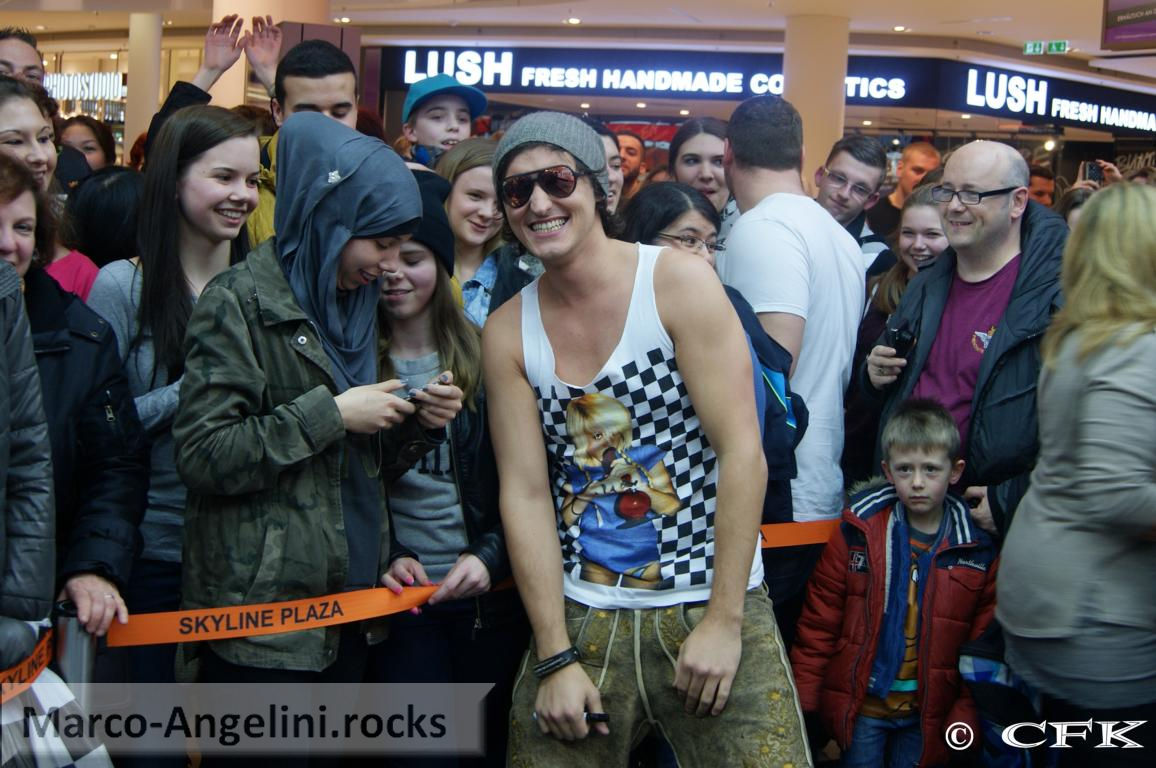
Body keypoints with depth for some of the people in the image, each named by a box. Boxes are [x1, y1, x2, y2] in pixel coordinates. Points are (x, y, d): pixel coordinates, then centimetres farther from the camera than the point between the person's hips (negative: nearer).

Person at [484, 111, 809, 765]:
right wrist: (556, 658, -7)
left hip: (713, 609, -3)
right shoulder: (507, 332, 2)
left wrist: (724, 620, -14)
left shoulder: (679, 282, -8)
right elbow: (525, 494, -2)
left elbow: (743, 454, -12)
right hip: (579, 617, 3)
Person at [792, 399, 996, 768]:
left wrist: (967, 715, -4)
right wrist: (803, 698, -3)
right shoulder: (859, 531, -4)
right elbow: (820, 616, -2)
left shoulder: (978, 550, -3)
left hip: (928, 716, 1)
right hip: (861, 707, 0)